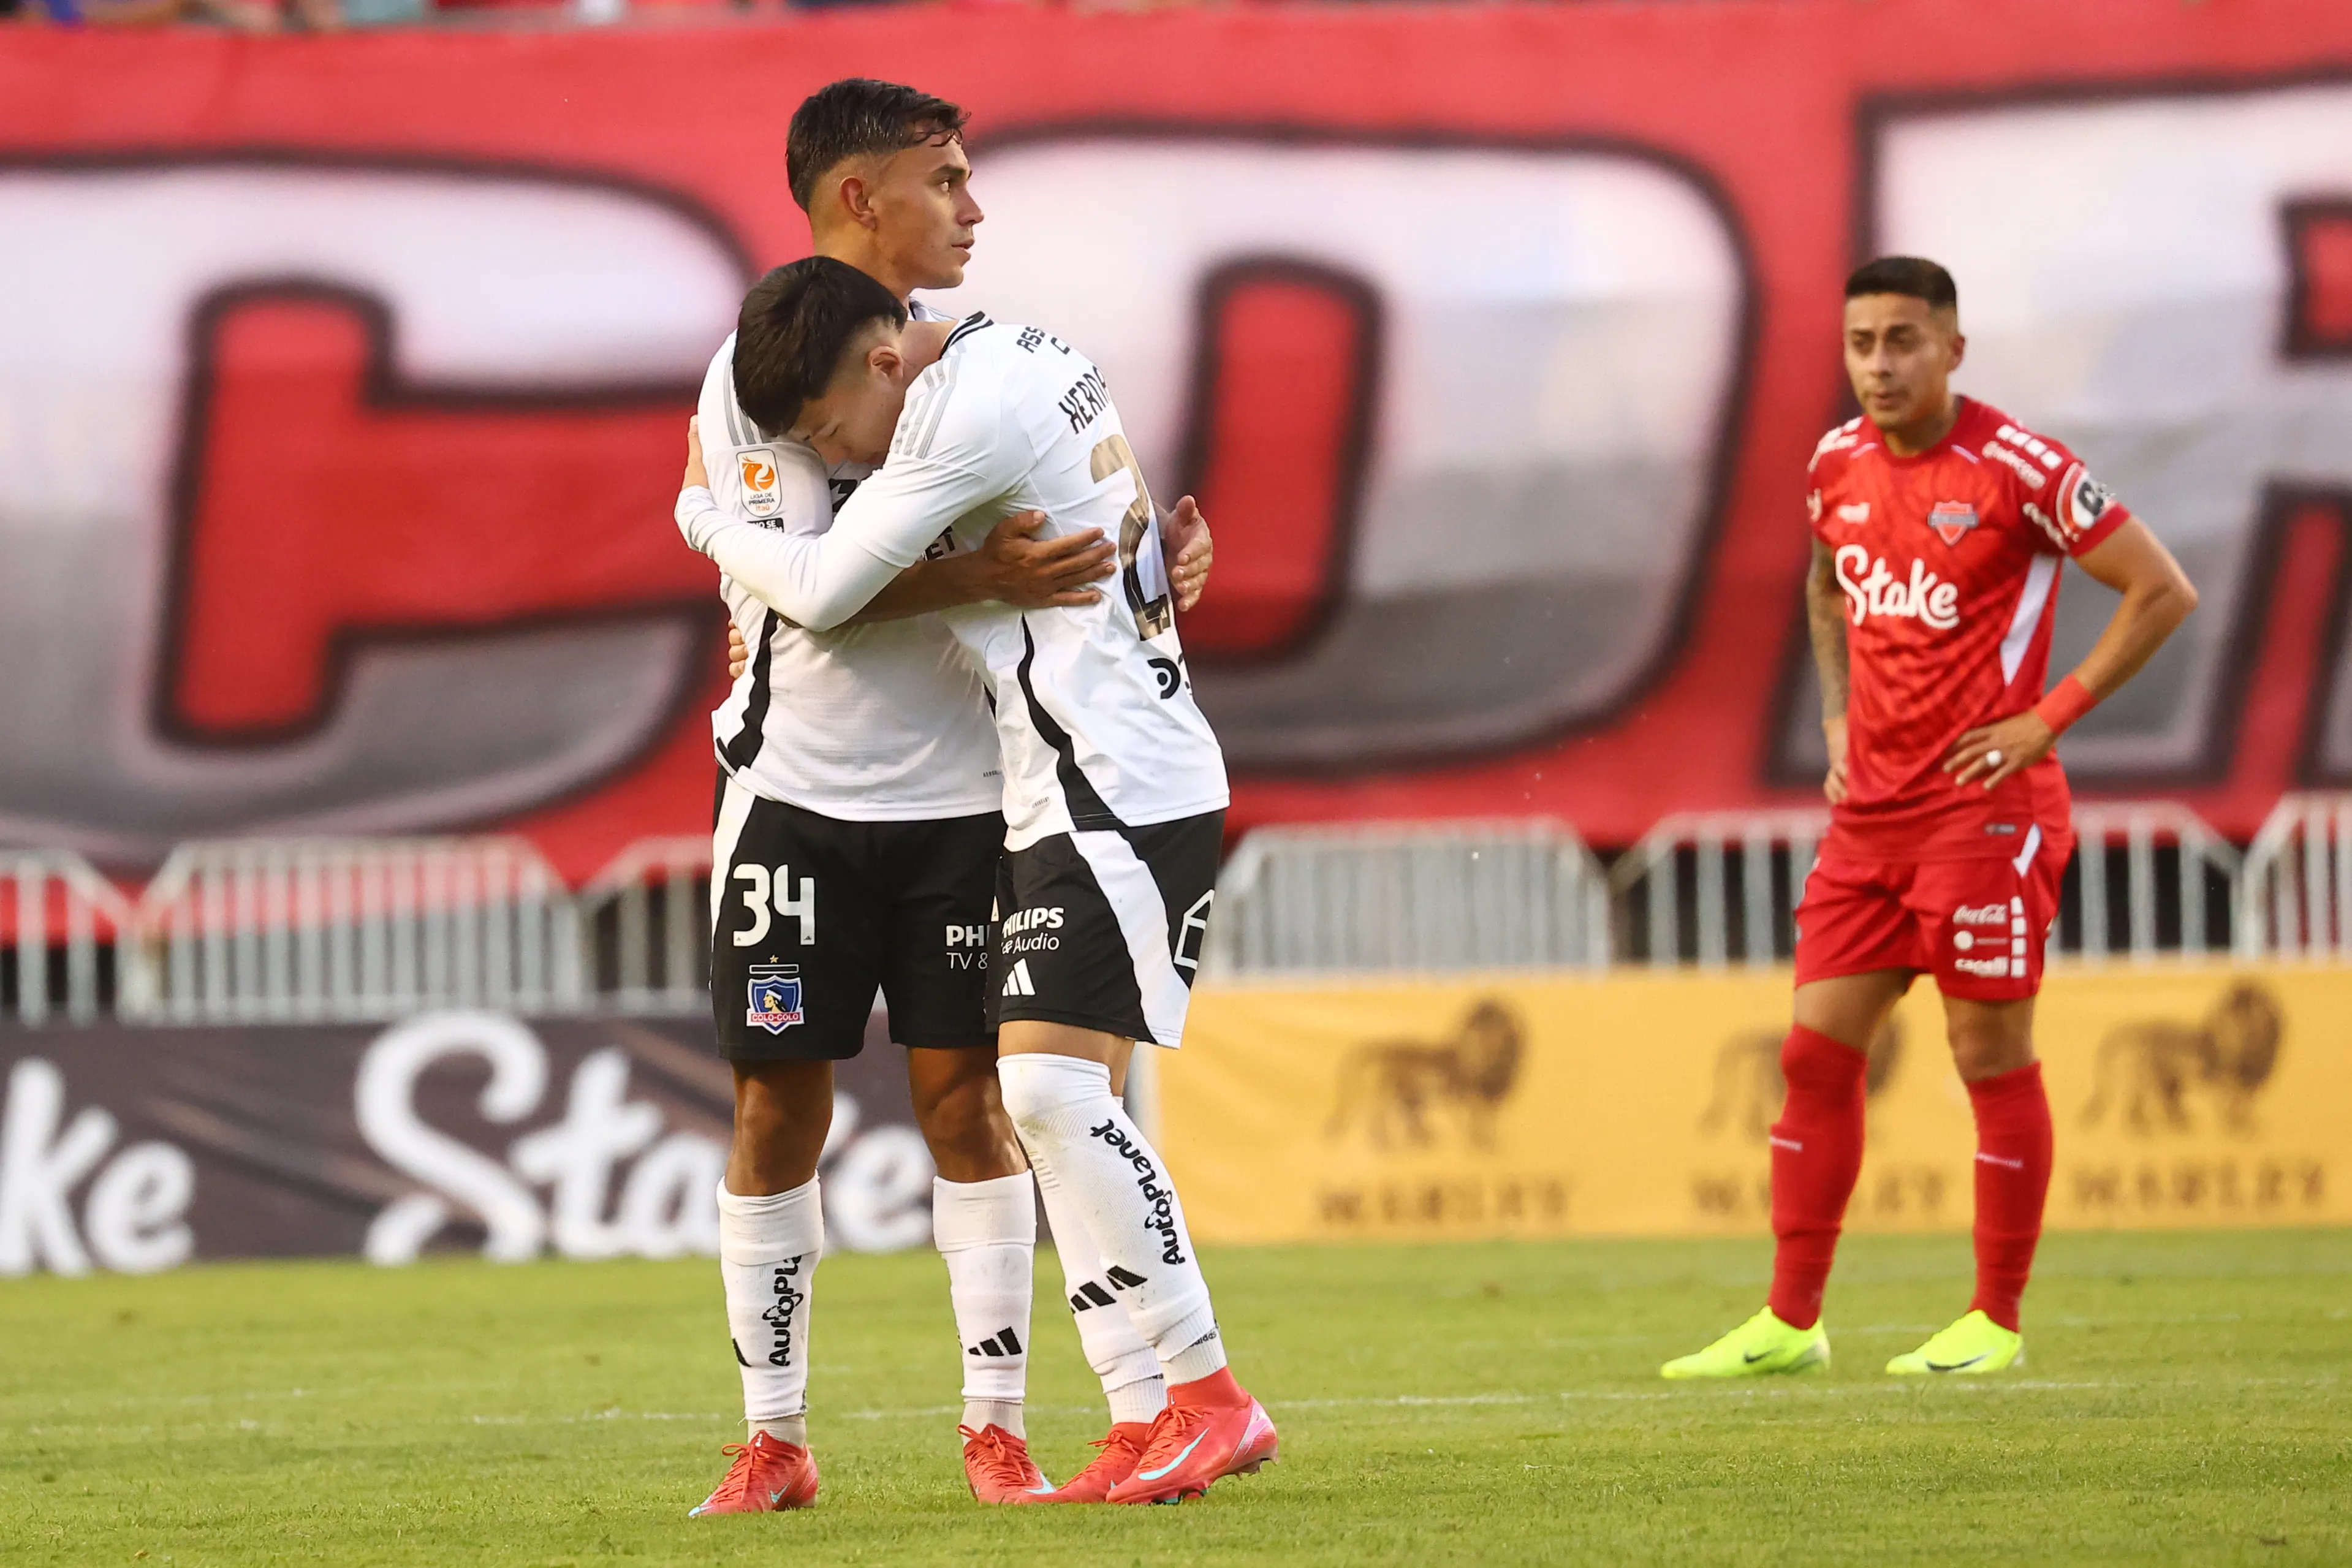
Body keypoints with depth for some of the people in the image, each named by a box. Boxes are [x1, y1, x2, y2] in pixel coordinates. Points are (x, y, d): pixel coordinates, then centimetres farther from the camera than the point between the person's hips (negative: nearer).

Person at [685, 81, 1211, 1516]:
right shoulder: (756, 372, -7)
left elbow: (1062, 539, 15)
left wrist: (1156, 563, -5)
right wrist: (980, 577, -28)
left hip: (963, 792, 3)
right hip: (802, 791, -3)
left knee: (968, 1102, 1)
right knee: (781, 1112, 2)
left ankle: (997, 1424, 5)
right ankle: (773, 1437, 10)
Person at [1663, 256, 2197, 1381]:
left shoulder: (2016, 469, -12)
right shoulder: (1839, 464, 8)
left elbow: (2161, 592, -9)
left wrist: (2049, 717, -11)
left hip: (1984, 803, -6)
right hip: (1871, 805, 6)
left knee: (1992, 1054, -1)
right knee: (1816, 1052, 3)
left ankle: (1996, 1321, 7)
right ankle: (1790, 1319, 7)